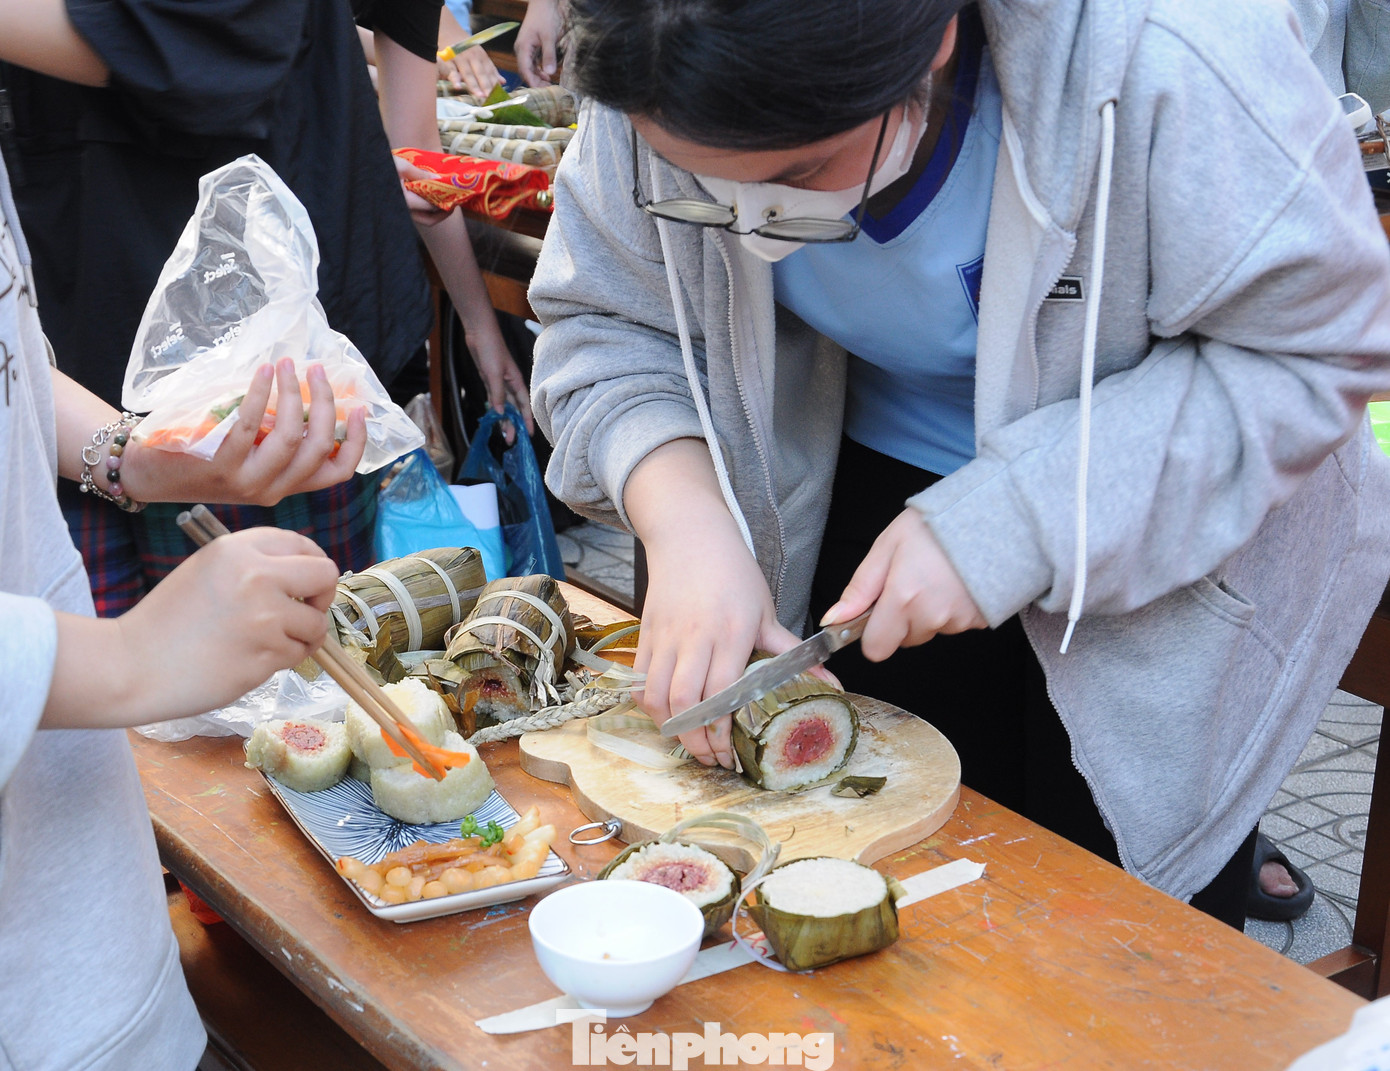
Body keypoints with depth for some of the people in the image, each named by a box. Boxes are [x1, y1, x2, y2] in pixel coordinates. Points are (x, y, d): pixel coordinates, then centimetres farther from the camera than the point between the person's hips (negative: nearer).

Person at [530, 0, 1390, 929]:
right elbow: (604, 322, -12)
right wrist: (680, 514, -32)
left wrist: (1013, 522, -34)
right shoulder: (669, 84, -23)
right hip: (884, 486, 3)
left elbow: (1316, 350, -27)